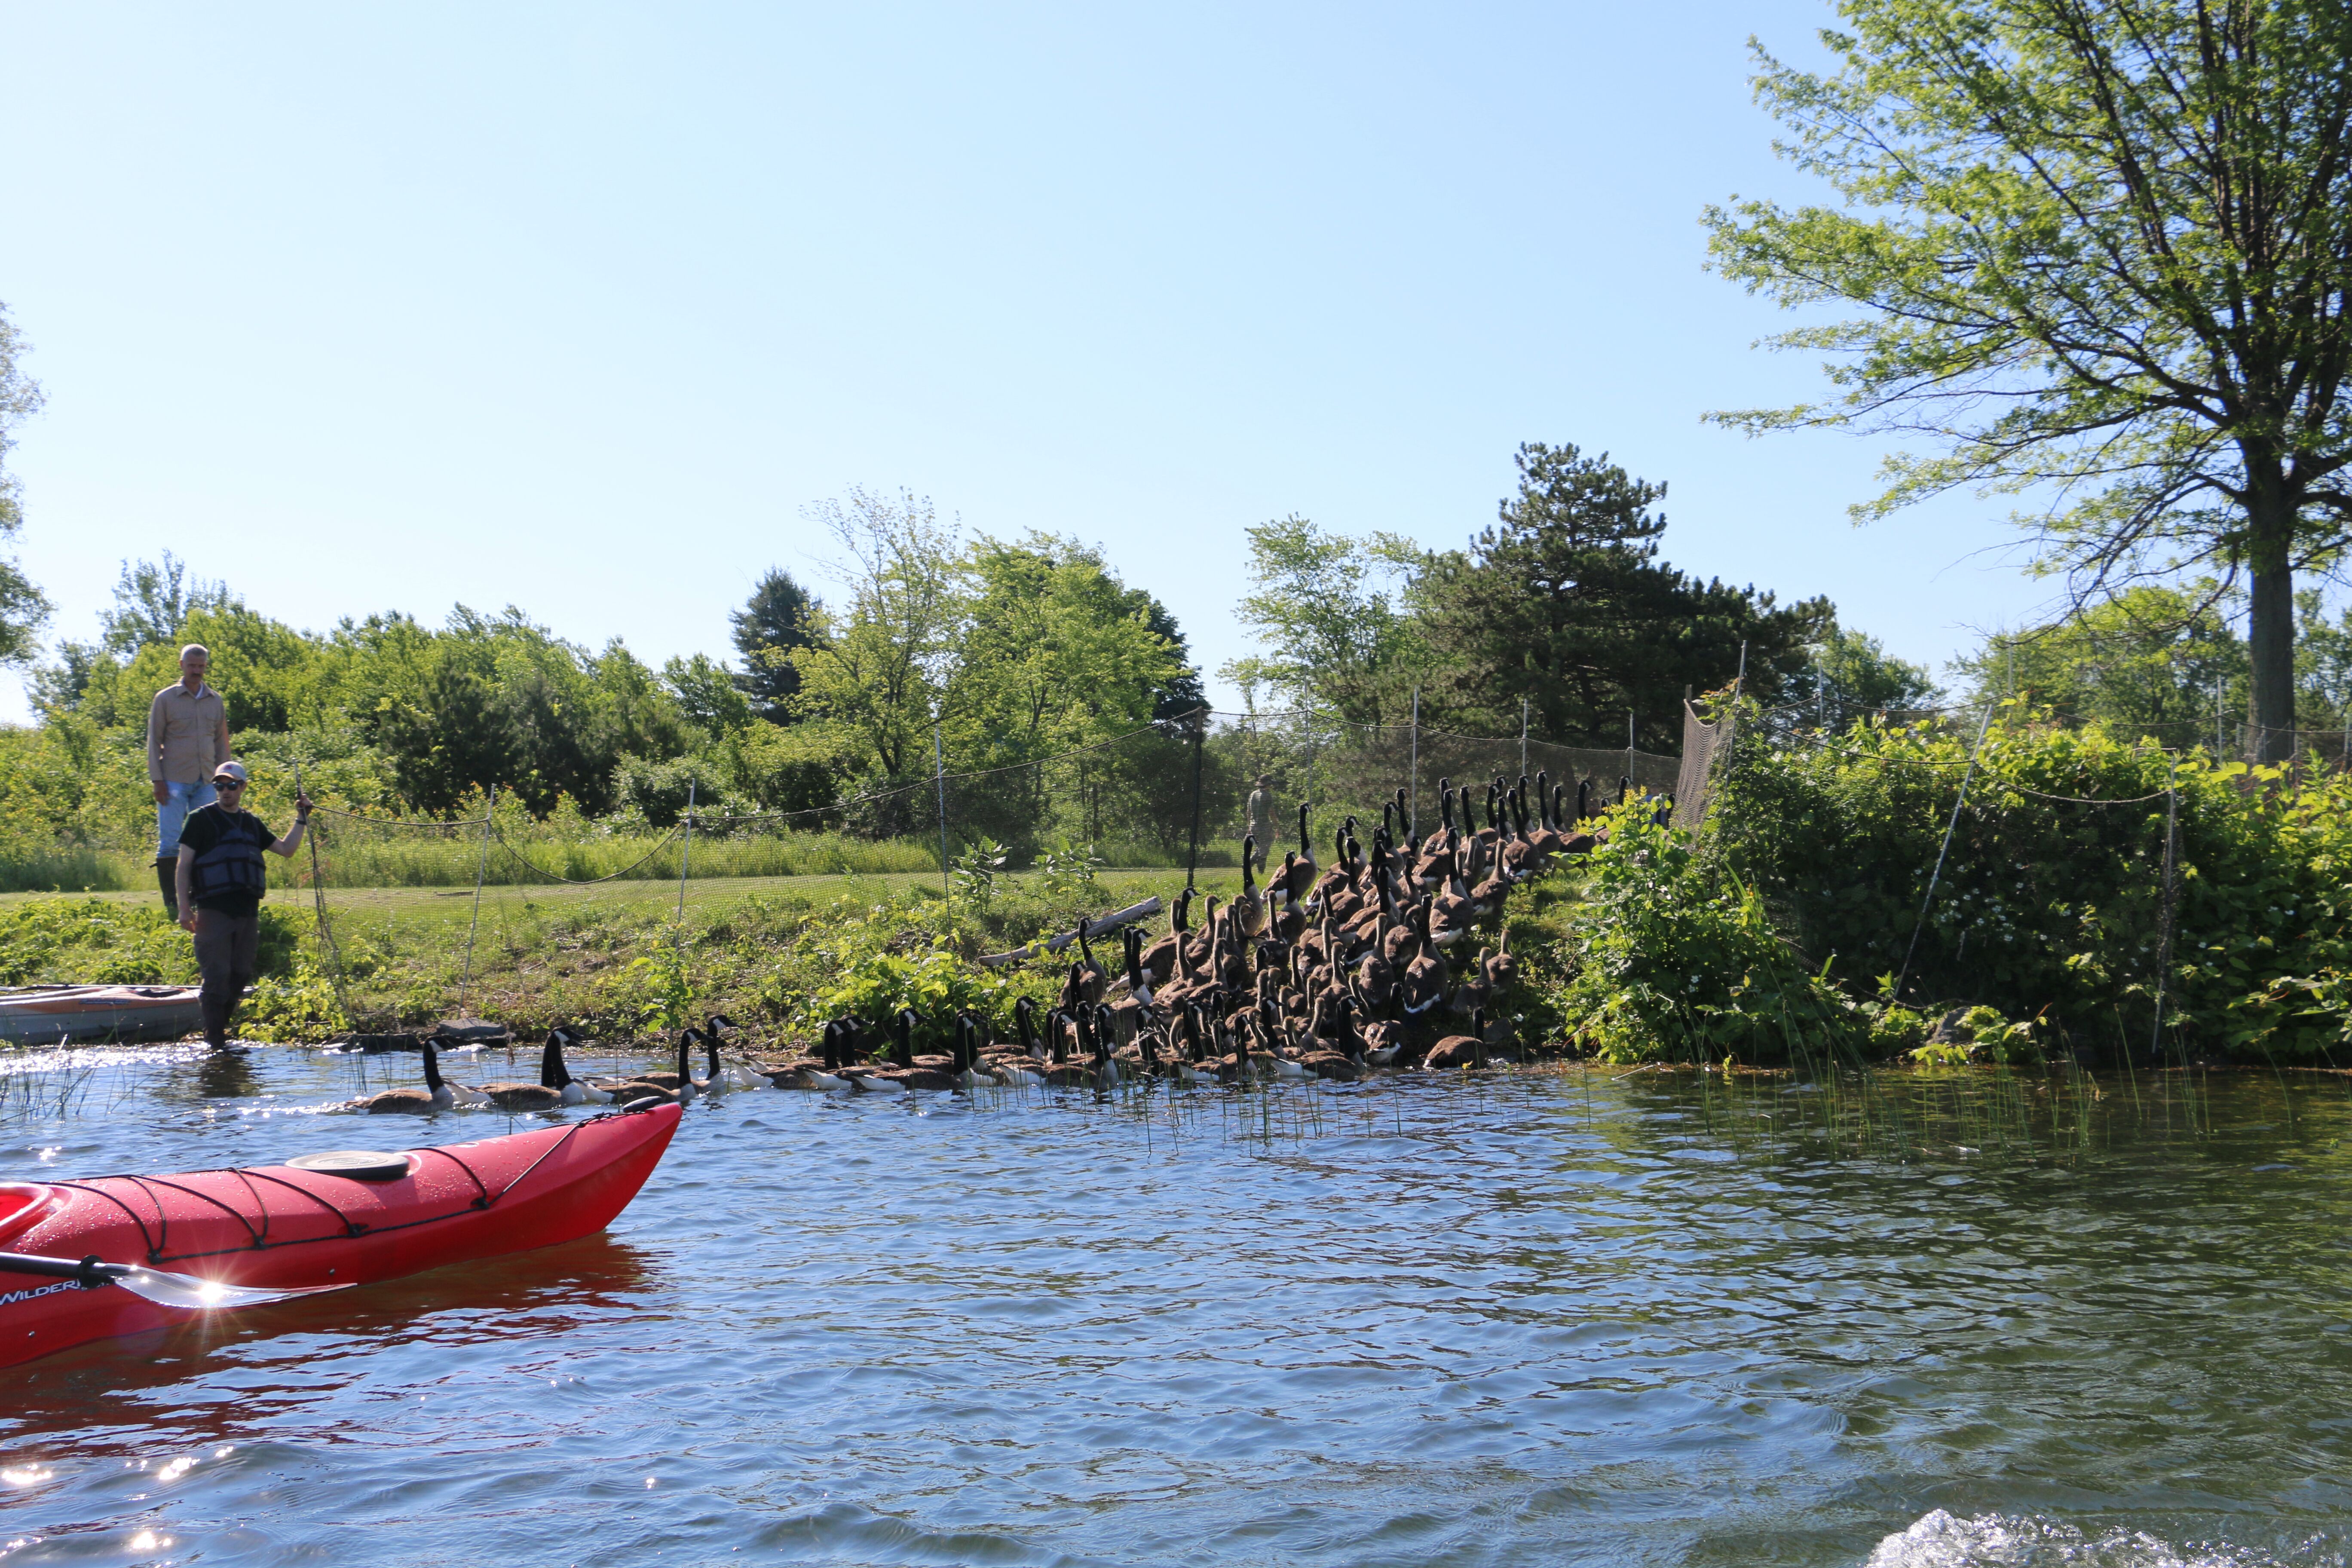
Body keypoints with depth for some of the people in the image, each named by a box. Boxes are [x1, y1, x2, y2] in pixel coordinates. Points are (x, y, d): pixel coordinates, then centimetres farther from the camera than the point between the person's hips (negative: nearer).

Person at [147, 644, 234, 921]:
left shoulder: (216, 701, 12)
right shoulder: (166, 699, 2)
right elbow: (154, 740, 2)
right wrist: (157, 780, -5)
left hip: (206, 783, 3)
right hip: (174, 782, -3)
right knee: (170, 843, -5)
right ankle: (170, 905, -3)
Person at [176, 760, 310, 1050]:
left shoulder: (251, 823, 17)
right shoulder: (201, 819, 2)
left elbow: (286, 848, 24)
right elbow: (183, 867, -1)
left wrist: (301, 818, 15)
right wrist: (185, 909, -9)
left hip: (248, 911, 5)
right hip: (214, 910, -5)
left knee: (241, 975, 8)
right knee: (218, 975, -9)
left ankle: (220, 1031, 20)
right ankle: (214, 1040, -5)